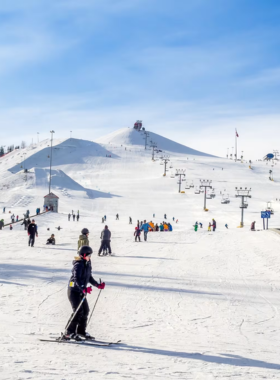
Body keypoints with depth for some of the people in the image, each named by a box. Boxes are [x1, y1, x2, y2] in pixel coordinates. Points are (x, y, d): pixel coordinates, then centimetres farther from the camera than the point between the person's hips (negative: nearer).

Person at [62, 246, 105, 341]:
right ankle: (68, 333, -11)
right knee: (78, 312, -15)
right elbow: (77, 279, -31)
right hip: (74, 290, -9)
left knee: (85, 311, 9)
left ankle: (81, 331, 22)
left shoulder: (87, 264, 9)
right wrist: (84, 289, -43)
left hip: (81, 291, 9)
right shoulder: (79, 265, -19)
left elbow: (89, 277, 21)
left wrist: (98, 285, 17)